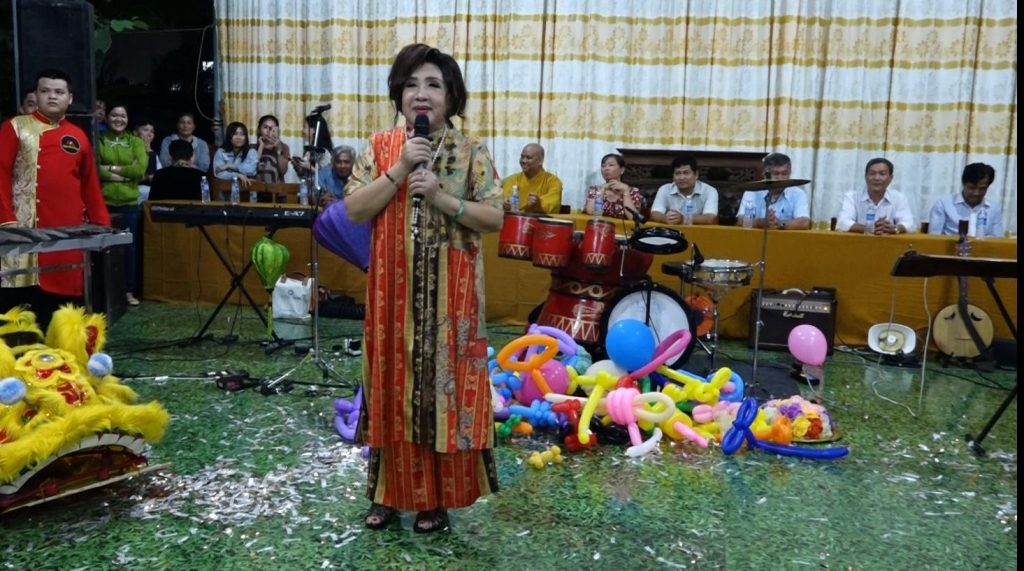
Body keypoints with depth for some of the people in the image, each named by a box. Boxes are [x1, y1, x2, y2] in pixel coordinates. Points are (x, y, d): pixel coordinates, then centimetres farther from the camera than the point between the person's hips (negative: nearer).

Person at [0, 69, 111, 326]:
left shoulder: (78, 137, 15)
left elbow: (90, 185, 17)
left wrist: (102, 224, 11)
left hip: (70, 232, 3)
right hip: (27, 230, -3)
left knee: (65, 296, 5)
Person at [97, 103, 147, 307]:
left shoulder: (135, 142, 7)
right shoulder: (98, 140, 2)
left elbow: (140, 169, -7)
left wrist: (112, 168, -10)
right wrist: (125, 174, -14)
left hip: (129, 203, 2)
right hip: (103, 202, -2)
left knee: (128, 247, 8)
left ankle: (129, 291, 17)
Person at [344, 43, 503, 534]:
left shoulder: (471, 152, -1)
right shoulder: (380, 148, 4)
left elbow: (495, 218, -5)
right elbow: (353, 210, -4)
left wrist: (442, 197, -17)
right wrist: (399, 169, -13)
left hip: (450, 292, -2)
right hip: (393, 288, 2)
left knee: (444, 383, 3)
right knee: (393, 383, 8)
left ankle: (437, 498, 17)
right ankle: (390, 492, 24)